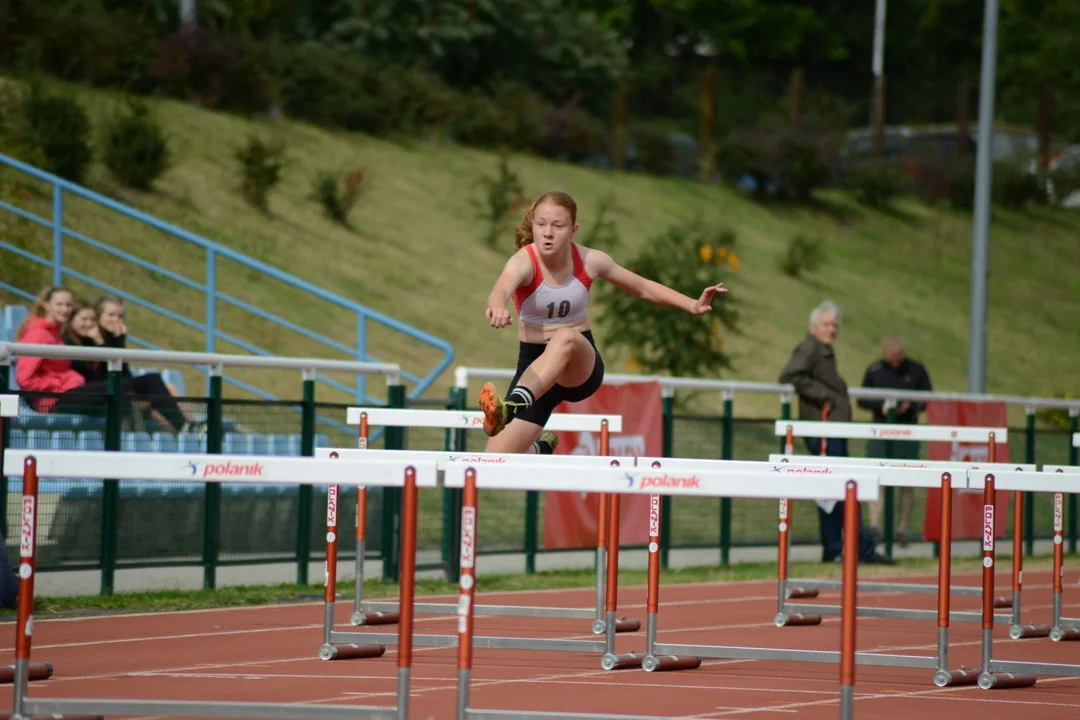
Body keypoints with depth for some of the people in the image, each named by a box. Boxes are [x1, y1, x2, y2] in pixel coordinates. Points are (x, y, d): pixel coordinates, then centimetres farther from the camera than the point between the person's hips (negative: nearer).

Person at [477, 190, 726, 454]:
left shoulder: (590, 261, -5)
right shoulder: (525, 261, -16)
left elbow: (643, 288, 11)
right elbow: (503, 287, -42)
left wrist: (693, 305, 0)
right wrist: (497, 307, -66)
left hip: (581, 366, 0)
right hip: (535, 368, 0)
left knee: (566, 337, -38)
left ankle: (512, 405, -60)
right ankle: (541, 447, 28)